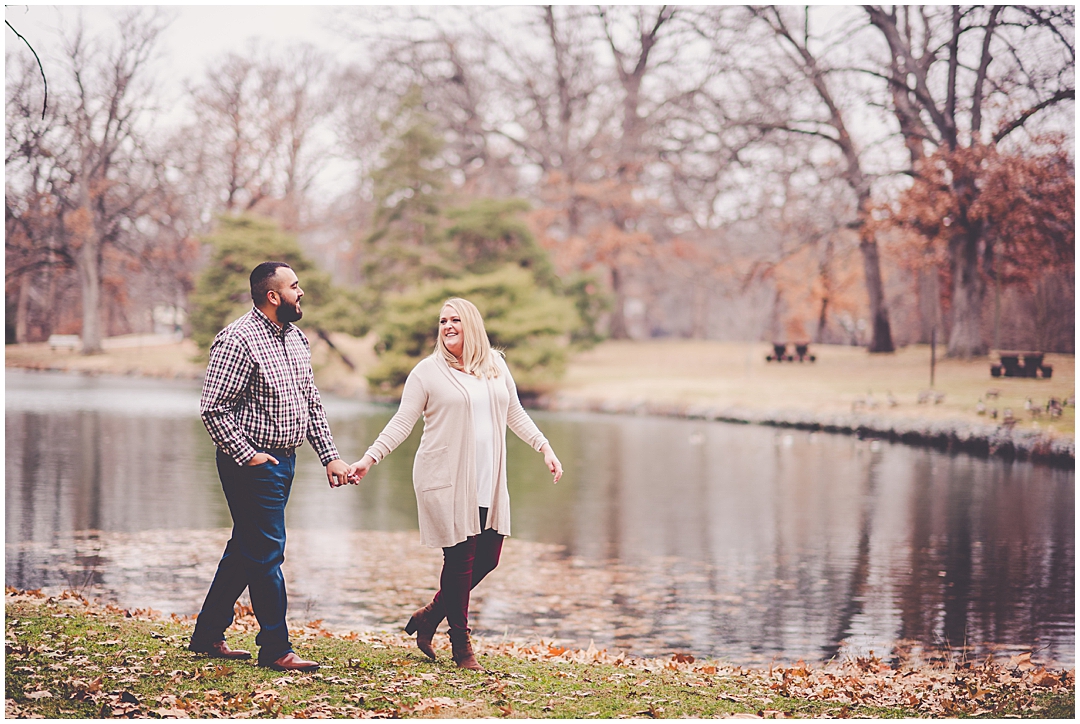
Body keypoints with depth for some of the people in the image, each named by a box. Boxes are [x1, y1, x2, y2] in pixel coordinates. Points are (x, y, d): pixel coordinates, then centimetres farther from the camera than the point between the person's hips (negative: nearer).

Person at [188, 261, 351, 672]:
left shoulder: (295, 338, 12)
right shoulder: (238, 340, -16)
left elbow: (311, 402, 17)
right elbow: (213, 408, -18)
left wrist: (330, 456, 10)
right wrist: (247, 456, -17)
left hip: (283, 461, 9)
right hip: (253, 464, -9)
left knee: (246, 549, 14)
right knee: (267, 551, -4)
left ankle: (207, 635, 24)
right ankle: (275, 649, 3)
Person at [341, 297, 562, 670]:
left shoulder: (496, 365, 11)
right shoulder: (428, 371, -2)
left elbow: (515, 414, 21)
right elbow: (402, 422, -2)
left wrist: (545, 448, 16)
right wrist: (369, 459, -10)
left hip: (488, 482, 5)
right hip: (446, 481, -5)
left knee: (488, 558, 6)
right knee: (460, 560, -4)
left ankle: (428, 617, 24)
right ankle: (461, 646, 9)